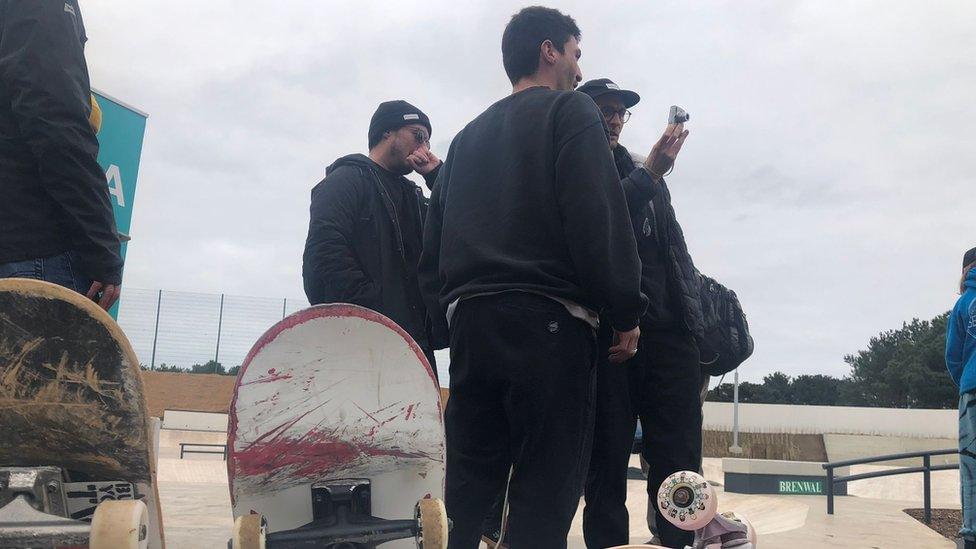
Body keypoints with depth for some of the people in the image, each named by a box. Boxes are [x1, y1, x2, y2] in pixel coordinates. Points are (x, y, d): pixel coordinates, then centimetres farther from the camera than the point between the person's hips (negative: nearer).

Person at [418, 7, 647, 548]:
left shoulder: (468, 136, 23)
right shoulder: (570, 110, 3)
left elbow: (434, 242, 18)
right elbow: (599, 217, -10)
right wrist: (625, 313, -5)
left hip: (469, 321, 6)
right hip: (547, 320, -6)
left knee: (466, 494, 9)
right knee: (545, 493, -4)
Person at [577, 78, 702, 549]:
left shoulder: (646, 175, 24)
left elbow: (675, 249, 21)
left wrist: (691, 315, 9)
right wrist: (648, 175, -13)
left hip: (668, 333, 5)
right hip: (609, 330, -5)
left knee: (680, 461, 1)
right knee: (607, 462, 0)